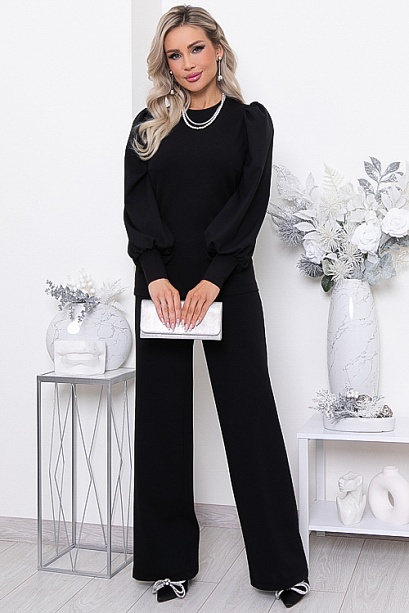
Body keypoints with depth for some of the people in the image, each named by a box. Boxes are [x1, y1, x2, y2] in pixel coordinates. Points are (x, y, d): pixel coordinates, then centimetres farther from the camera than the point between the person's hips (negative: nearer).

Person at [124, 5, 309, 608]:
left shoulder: (249, 121, 7)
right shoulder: (150, 124, 12)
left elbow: (250, 204, -4)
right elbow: (138, 206, 1)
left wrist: (212, 280, -15)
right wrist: (156, 276, -14)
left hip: (228, 283, -2)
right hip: (160, 283, 2)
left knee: (250, 413, -1)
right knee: (163, 418, 4)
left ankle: (281, 563, 11)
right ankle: (170, 560, 16)